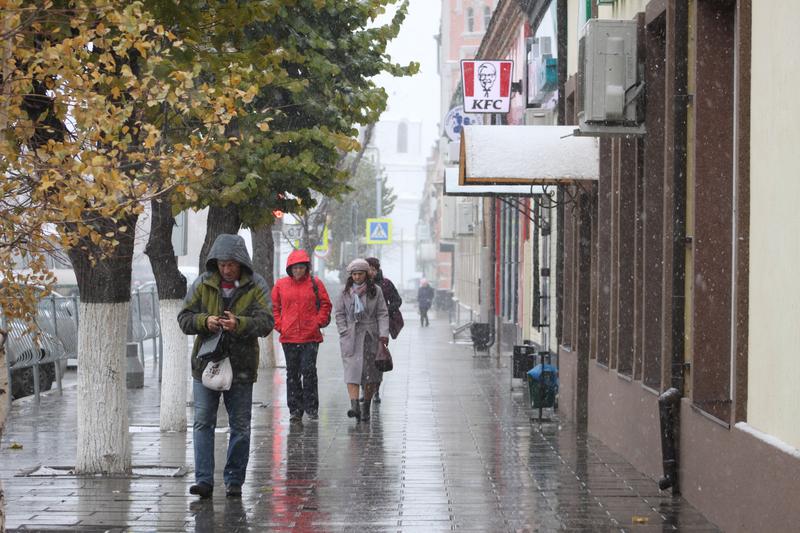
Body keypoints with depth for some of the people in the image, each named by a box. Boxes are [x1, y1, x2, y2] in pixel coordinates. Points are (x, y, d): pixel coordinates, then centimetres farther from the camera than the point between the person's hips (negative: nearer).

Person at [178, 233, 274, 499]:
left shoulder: (256, 286, -2)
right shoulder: (203, 284, 3)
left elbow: (265, 322, -11)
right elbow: (184, 318, 2)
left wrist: (239, 324, -30)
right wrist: (204, 321, -19)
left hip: (241, 366, -1)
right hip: (206, 362, 1)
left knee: (240, 426, 6)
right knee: (203, 423, -3)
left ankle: (234, 481, 16)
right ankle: (204, 480, -2)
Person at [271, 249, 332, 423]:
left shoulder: (315, 283, 2)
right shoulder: (281, 285, 6)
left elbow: (325, 305, 7)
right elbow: (274, 307, 12)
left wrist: (318, 322, -3)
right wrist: (279, 325, 1)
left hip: (311, 337, -2)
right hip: (288, 337, 2)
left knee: (309, 371, -6)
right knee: (292, 373, 7)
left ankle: (311, 407, 4)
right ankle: (295, 409, 13)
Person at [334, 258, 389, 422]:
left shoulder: (375, 291, 2)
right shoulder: (345, 292, 5)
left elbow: (382, 313, 0)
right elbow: (339, 314, 9)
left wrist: (384, 333, -10)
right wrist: (344, 332, -2)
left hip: (370, 335, 0)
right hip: (350, 337, 0)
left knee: (370, 374, 3)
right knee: (352, 371, -13)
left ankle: (366, 407, 15)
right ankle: (355, 407, -23)